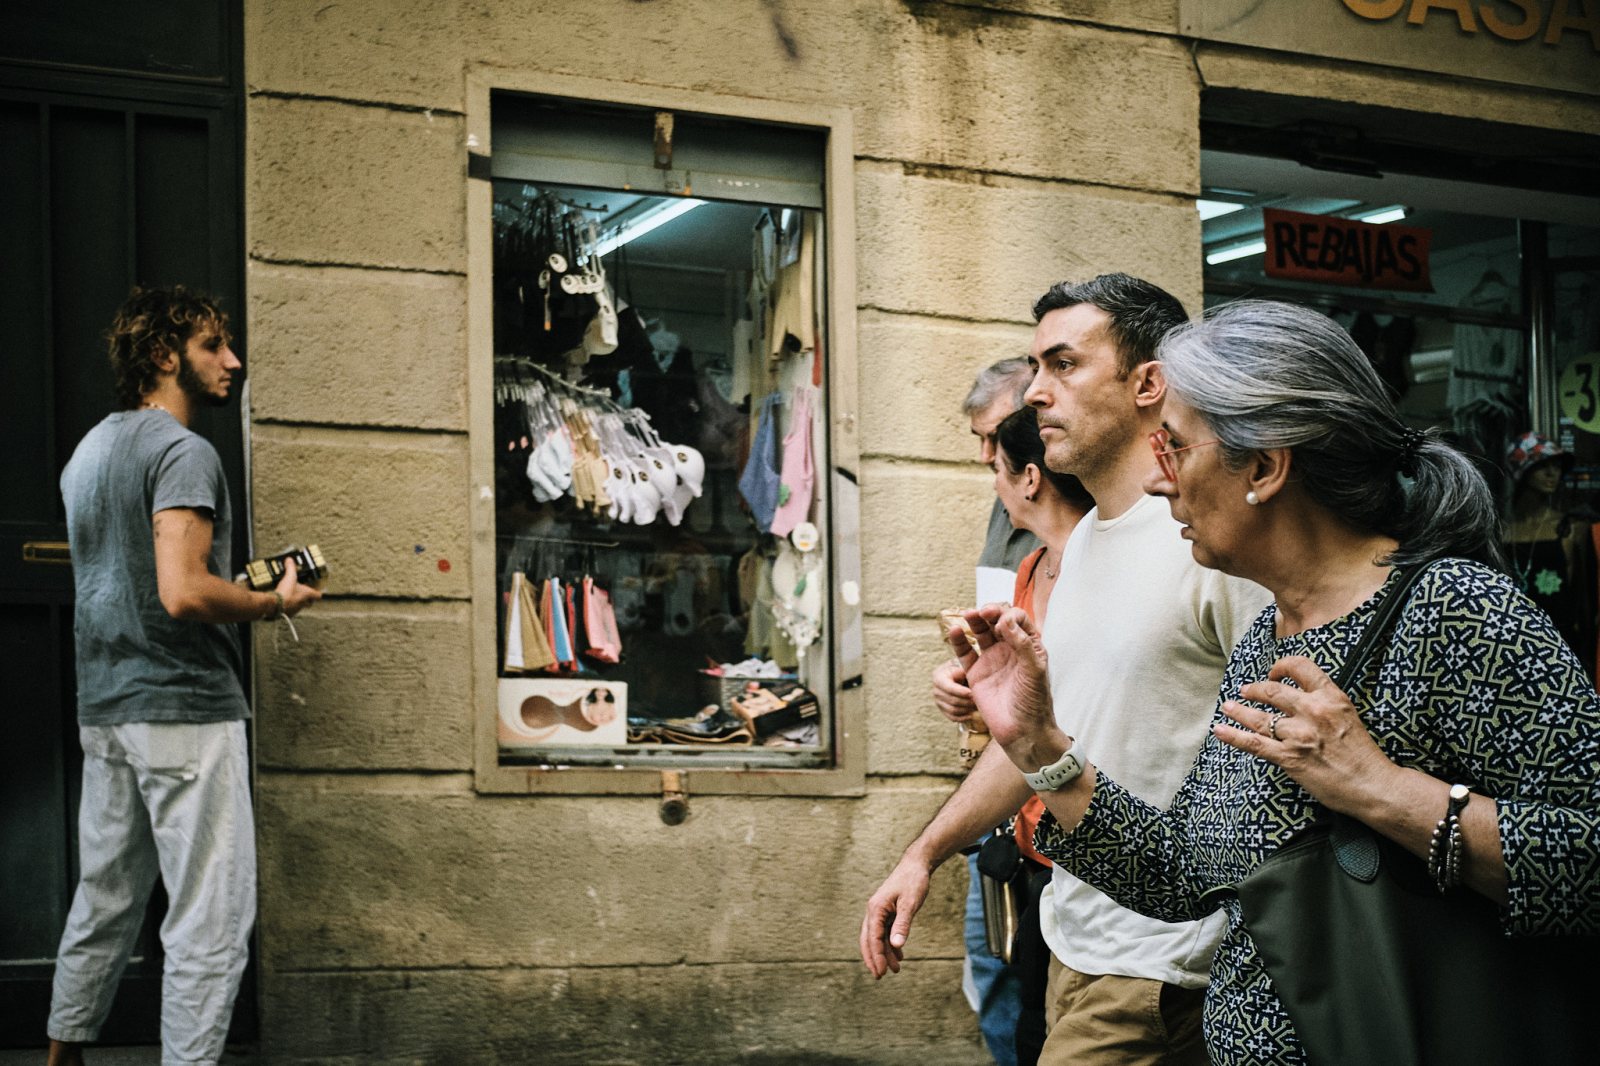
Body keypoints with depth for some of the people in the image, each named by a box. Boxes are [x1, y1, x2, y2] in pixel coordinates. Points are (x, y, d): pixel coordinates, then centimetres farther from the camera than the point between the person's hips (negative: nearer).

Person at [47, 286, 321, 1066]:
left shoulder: (90, 450, 17)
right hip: (184, 706, -9)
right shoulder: (183, 451, -13)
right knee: (211, 914, -5)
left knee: (106, 899, 18)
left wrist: (240, 587, 17)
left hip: (104, 708, 9)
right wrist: (275, 602, -8)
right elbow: (184, 593, -23)